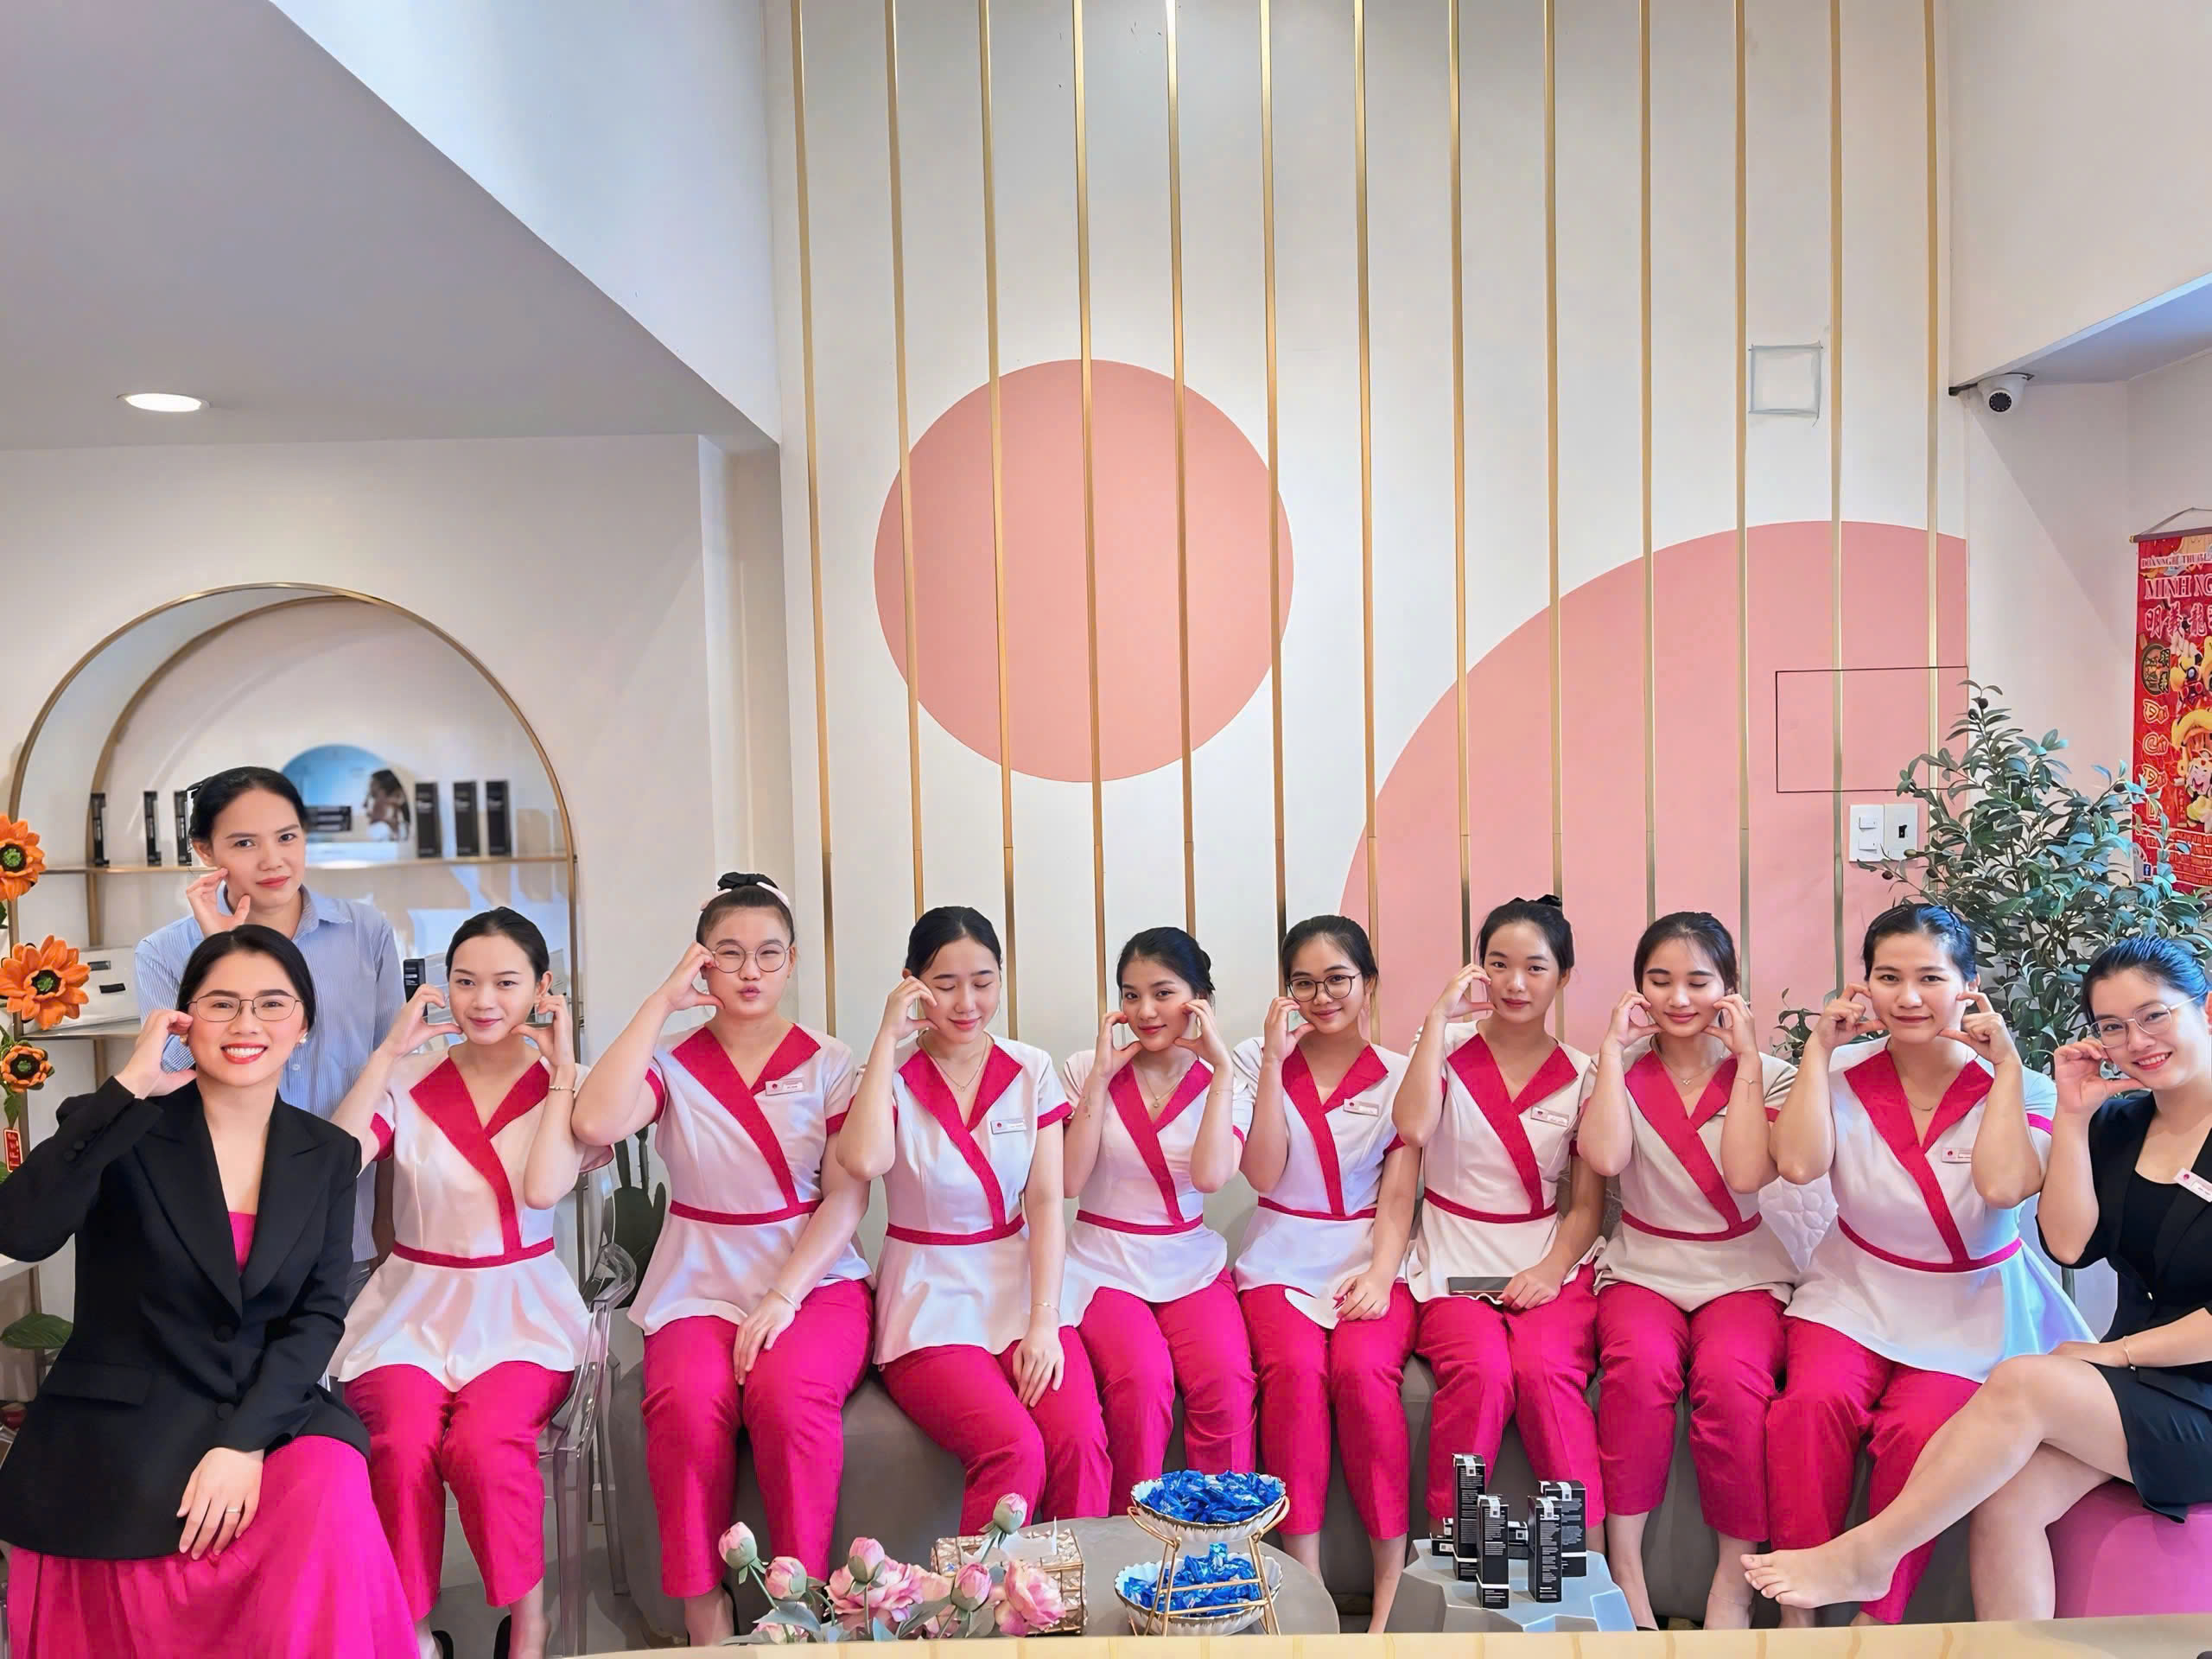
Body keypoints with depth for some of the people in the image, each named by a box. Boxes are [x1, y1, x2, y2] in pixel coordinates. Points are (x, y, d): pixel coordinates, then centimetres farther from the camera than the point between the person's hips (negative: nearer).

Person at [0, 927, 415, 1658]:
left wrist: (246, 1441, -14)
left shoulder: (329, 1155, 5)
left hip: (265, 1415, 2)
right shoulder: (120, 1131, -3)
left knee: (331, 1498, -26)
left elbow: (319, 1313, 0)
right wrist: (130, 1088, -23)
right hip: (120, 1430, -2)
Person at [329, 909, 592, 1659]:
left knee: (483, 1443, -29)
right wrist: (389, 1049, -11)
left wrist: (561, 1067, -11)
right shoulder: (409, 1079, 4)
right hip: (413, 1307, 1)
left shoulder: (564, 1084, 3)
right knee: (404, 1444, -28)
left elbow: (544, 1188, -16)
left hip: (520, 1309, -1)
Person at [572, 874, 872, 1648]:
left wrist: (783, 1297, -18)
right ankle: (704, 1618, -13)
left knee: (786, 1392, -32)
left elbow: (847, 1198, -4)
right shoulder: (670, 1061, 5)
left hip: (815, 1278, -1)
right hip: (701, 1284, 1)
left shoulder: (828, 1063, 4)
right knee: (688, 1399, -30)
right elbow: (596, 1124, -18)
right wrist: (663, 1000, -11)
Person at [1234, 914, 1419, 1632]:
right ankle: (1302, 1573, -18)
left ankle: (1394, 1574, -15)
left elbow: (1397, 1196, 1)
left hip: (1369, 1264, 0)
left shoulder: (1400, 1075, 7)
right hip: (1280, 1263, 0)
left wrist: (1380, 1275, -17)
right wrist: (1275, 1062, -9)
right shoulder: (1256, 1061, 6)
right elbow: (1263, 1174, -5)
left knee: (1363, 1368, -29)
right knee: (1295, 1367, -29)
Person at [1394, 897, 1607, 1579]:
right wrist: (1439, 1016, -11)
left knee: (1545, 1369, -30)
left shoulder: (1580, 1076, 9)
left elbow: (1588, 1203, 6)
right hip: (1454, 1267, -1)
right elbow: (1412, 1128, -15)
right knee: (1482, 1370, -30)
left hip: (1549, 1266, 1)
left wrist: (1551, 1269, -14)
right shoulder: (1447, 1047, 6)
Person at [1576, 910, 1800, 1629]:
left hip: (1743, 1275, 0)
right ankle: (1624, 1566, -17)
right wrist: (1612, 1048, -10)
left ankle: (1734, 1582, -14)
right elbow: (1605, 1158, -16)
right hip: (1644, 1270, 0)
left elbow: (1749, 1172, -16)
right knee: (1642, 1364, -32)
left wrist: (1745, 1058, -10)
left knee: (1731, 1375, -32)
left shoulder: (1766, 1074, 4)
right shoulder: (1622, 1069, 5)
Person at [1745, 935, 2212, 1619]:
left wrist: (2117, 1351, -11)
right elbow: (2069, 1245, -1)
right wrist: (2072, 1117, -6)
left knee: (2023, 1384, -28)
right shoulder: (2117, 1125, 9)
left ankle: (1863, 1556, -16)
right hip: (2136, 1386, 5)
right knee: (2007, 1496, -24)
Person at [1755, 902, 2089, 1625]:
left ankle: (1877, 1623, -8)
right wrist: (1820, 1045, -13)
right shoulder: (1845, 1071, 0)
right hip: (1855, 1295, 1)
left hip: (1970, 1314, -1)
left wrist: (2006, 1064, -16)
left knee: (1919, 1432, -27)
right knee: (1816, 1402, -28)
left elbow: (2002, 1184, -23)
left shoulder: (2019, 1087, -3)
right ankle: (1796, 1609, -13)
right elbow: (1799, 1164, -19)